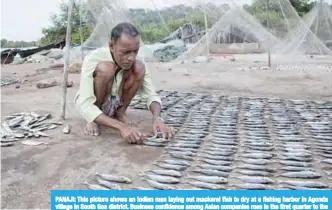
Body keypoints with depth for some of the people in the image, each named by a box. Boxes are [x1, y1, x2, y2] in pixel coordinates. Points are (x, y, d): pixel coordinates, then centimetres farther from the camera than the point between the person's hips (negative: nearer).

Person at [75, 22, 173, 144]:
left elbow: (151, 95, -19)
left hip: (114, 104, 3)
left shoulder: (134, 62, -20)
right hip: (90, 104, -3)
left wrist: (157, 118, -41)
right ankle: (93, 119, -12)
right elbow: (84, 106, -40)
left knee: (139, 68, -22)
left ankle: (120, 113, -4)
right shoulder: (93, 59, -32)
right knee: (105, 68, -34)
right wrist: (121, 126, -53)